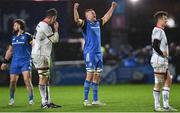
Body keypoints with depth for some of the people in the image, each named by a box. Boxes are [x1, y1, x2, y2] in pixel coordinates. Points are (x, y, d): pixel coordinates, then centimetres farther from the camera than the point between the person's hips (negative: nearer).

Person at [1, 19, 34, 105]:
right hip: (15, 62, 5)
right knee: (12, 81, 4)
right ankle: (11, 99, 20)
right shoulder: (13, 37, 15)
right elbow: (9, 50, 24)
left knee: (27, 80, -15)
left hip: (25, 62, -5)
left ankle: (31, 100, -8)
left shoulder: (27, 36, -2)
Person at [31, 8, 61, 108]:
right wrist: (56, 29, 1)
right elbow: (55, 40, -11)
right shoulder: (45, 27, -17)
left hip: (37, 54, 10)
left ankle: (48, 101, 11)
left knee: (46, 78, 10)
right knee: (43, 78, -8)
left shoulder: (41, 25, 15)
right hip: (41, 55, -10)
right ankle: (45, 102, -7)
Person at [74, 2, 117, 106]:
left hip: (98, 53, 7)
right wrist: (75, 9, -37)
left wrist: (112, 8, 38)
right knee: (90, 75, -9)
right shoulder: (85, 23, -3)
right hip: (89, 53, -7)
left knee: (97, 76, 8)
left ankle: (95, 100, 14)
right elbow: (77, 20, -22)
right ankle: (86, 100, -6)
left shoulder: (98, 23, 16)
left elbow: (106, 17, 32)